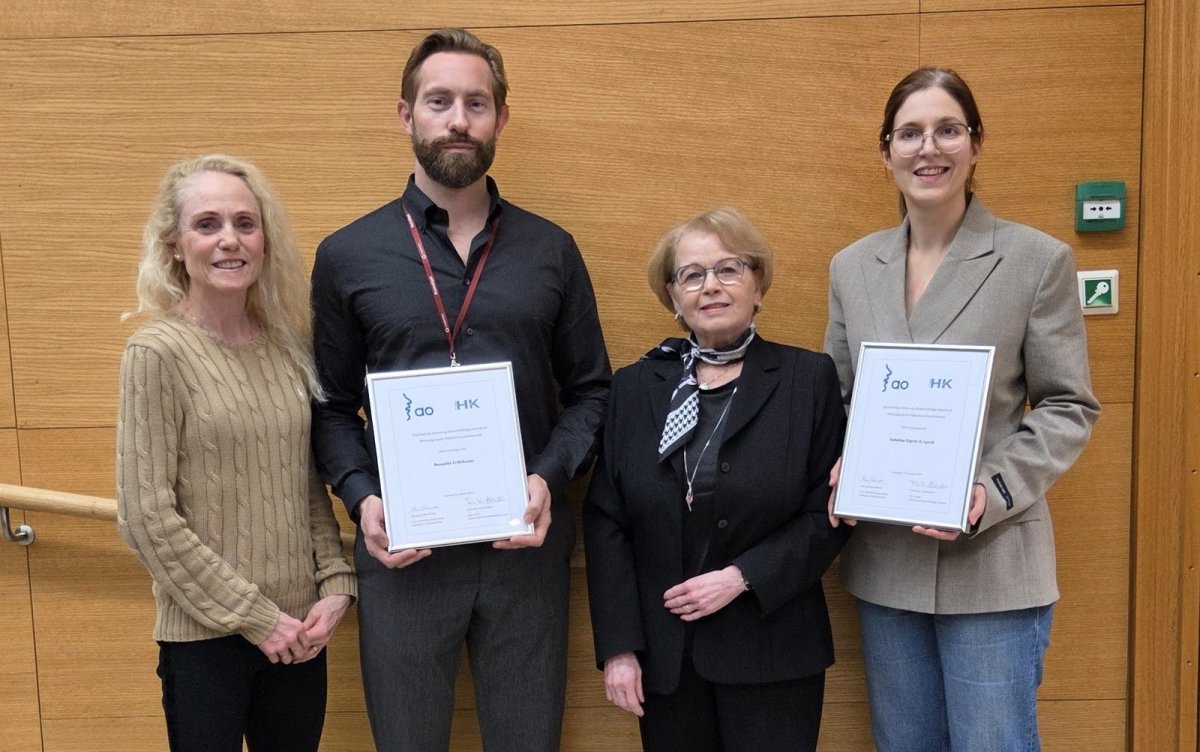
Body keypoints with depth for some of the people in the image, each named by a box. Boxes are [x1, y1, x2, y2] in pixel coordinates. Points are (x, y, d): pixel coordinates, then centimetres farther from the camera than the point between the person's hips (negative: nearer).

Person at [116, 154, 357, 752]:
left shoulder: (289, 347, 4)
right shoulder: (157, 353, -11)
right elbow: (147, 519, -13)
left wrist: (335, 585, -1)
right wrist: (253, 617, -12)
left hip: (298, 630, 5)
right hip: (205, 636, -4)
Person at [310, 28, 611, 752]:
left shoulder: (551, 250, 5)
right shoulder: (348, 255, 3)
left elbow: (590, 391, 7)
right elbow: (332, 407, 6)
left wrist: (550, 479, -9)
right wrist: (362, 497, -10)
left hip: (526, 545, 1)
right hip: (402, 550, 0)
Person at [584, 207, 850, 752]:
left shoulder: (809, 378, -1)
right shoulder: (634, 387, 4)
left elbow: (830, 512, -3)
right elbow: (605, 521, 1)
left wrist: (743, 577, -15)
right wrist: (618, 646, -5)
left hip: (771, 655, -2)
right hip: (663, 654, 2)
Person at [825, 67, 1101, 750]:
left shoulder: (1038, 260, -5)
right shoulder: (852, 267, 7)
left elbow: (1069, 407, -4)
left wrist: (993, 491, -18)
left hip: (992, 561, -4)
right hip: (884, 560, 4)